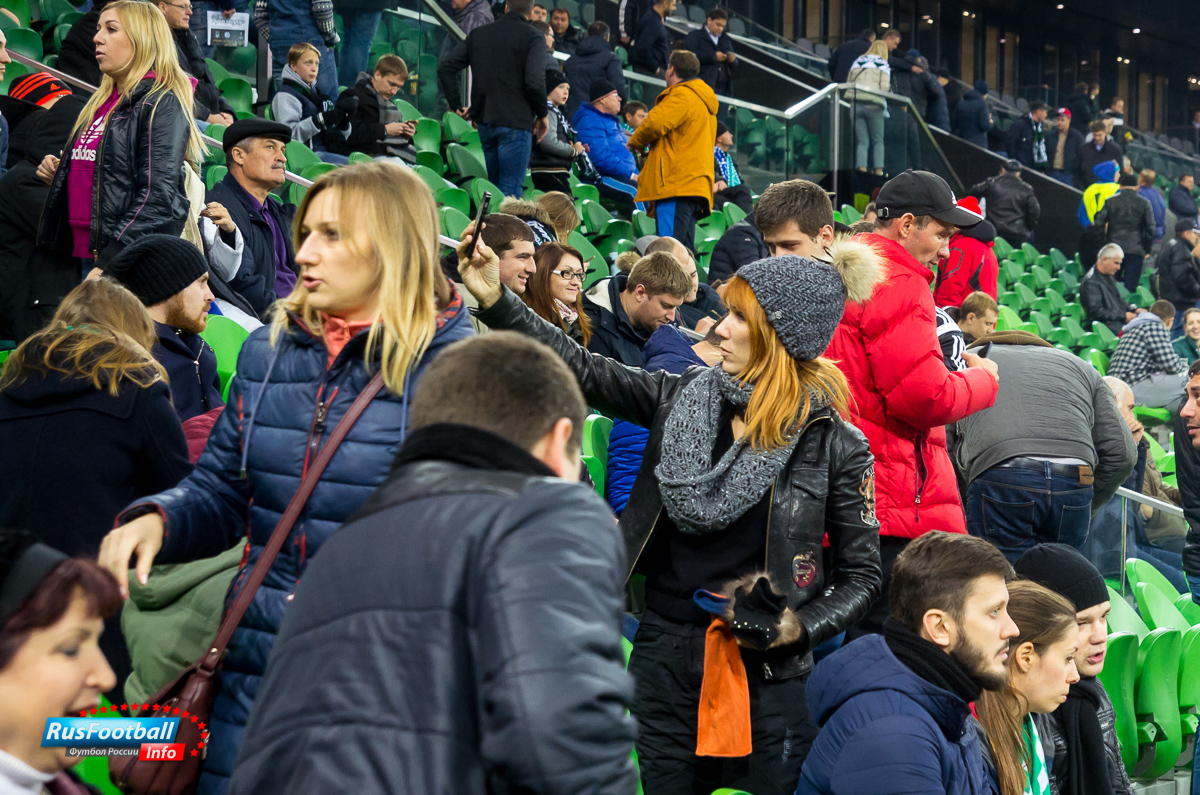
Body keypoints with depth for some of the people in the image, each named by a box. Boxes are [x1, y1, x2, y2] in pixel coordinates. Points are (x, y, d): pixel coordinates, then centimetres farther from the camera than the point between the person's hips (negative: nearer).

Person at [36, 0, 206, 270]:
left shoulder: (162, 103, -6)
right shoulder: (100, 102, 20)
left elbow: (159, 196, -16)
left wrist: (111, 259, -21)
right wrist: (59, 173, 11)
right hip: (87, 254, 7)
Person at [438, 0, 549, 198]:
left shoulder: (478, 34, 11)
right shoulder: (532, 37, -6)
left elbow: (445, 66, 8)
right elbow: (534, 81, -18)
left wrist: (456, 105, 12)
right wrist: (542, 115, -2)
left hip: (484, 121, 6)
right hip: (515, 122, -6)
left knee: (493, 187, 18)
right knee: (510, 190, -6)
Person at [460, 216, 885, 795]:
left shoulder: (834, 444, -7)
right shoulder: (686, 398, 2)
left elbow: (860, 574, 0)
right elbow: (583, 369, 4)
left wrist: (801, 628, -16)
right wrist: (496, 301, -3)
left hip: (767, 679, -3)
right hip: (664, 661, 3)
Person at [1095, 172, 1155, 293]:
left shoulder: (1110, 202, 3)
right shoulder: (1144, 203, 1)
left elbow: (1099, 223, 2)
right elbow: (1150, 227, 0)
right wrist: (1147, 250, 9)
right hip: (1135, 250, -1)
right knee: (1130, 287, -2)